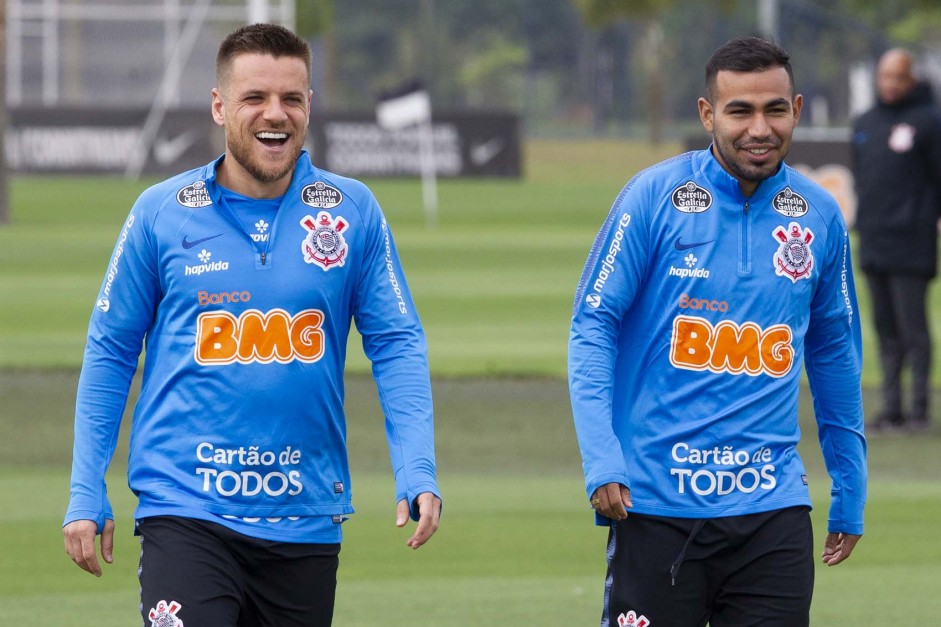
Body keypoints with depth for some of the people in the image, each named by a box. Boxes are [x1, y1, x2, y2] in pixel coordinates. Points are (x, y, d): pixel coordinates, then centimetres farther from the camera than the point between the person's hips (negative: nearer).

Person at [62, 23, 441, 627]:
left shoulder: (353, 212, 3)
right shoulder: (161, 214, 1)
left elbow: (398, 344, 5)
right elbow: (110, 352, 7)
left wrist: (418, 474, -8)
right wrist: (86, 495, 3)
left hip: (306, 518, 2)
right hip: (186, 509, -2)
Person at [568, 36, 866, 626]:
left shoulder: (820, 216, 7)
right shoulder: (655, 196, -4)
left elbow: (836, 357, 16)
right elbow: (593, 324, -3)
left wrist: (851, 494, 17)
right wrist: (601, 456, -14)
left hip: (772, 508, 3)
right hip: (656, 505, -3)